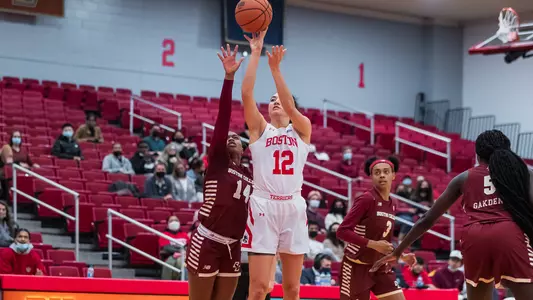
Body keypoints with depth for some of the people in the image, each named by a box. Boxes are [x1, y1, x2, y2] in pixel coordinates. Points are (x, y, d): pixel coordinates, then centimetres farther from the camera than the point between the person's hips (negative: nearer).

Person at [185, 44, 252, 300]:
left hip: (231, 248, 6)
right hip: (206, 244, -6)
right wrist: (229, 78, -19)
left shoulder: (249, 175, 16)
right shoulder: (217, 162, -1)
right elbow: (222, 120, -11)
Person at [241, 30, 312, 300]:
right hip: (263, 206, -2)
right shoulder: (260, 129, 11)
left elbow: (290, 106, -7)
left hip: (294, 207, 2)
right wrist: (256, 53, -5)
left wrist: (275, 68, -13)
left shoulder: (302, 129, 13)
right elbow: (246, 94, -2)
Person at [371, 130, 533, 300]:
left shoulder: (465, 178, 25)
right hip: (509, 236, -3)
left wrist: (398, 252, 34)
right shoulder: (519, 170, 20)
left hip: (474, 239, 3)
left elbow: (428, 219, 26)